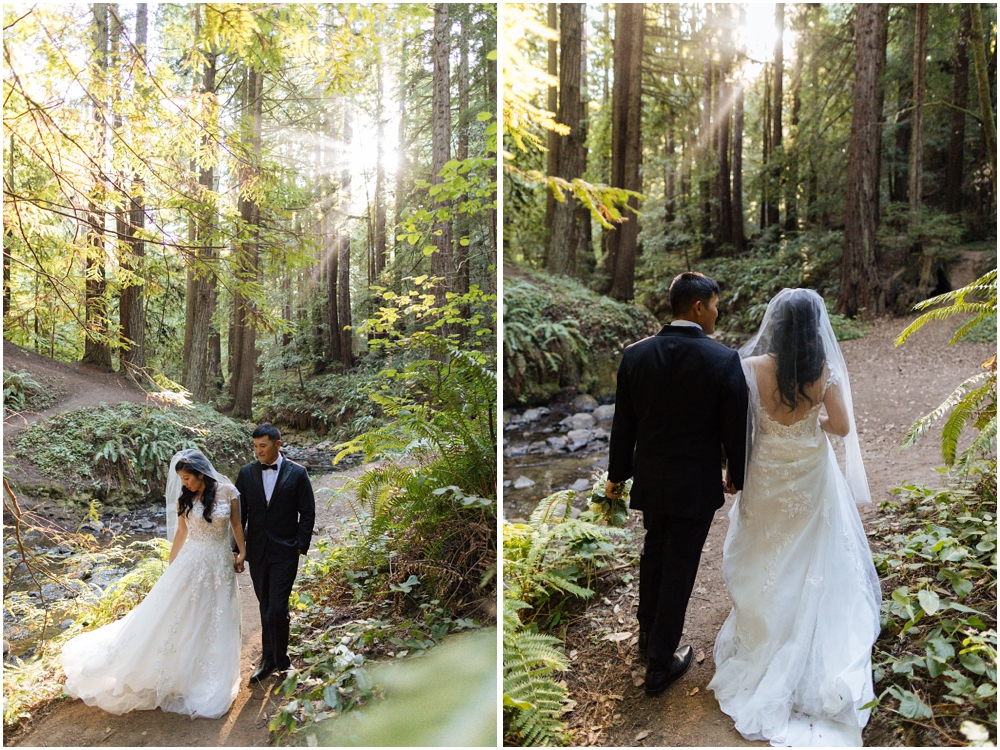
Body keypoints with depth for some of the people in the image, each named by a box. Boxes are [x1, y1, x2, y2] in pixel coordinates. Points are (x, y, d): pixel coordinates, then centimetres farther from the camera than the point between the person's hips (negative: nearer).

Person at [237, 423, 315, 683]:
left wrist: (301, 546, -7)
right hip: (257, 552, 3)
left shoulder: (297, 473, -5)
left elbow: (307, 513, -2)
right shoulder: (246, 473, 3)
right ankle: (269, 659, 26)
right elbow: (239, 512, 7)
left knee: (277, 608, -7)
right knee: (266, 608, 13)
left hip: (285, 552, -3)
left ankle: (279, 659, 12)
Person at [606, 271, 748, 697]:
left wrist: (617, 475, 12)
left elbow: (623, 423, 0)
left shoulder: (636, 355, -7)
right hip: (695, 484, -4)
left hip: (649, 478, 4)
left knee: (653, 553, 25)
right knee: (679, 567, 9)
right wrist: (738, 475, 8)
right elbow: (735, 429, -10)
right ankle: (660, 664, 22)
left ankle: (648, 633, 43)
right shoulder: (724, 360, -17)